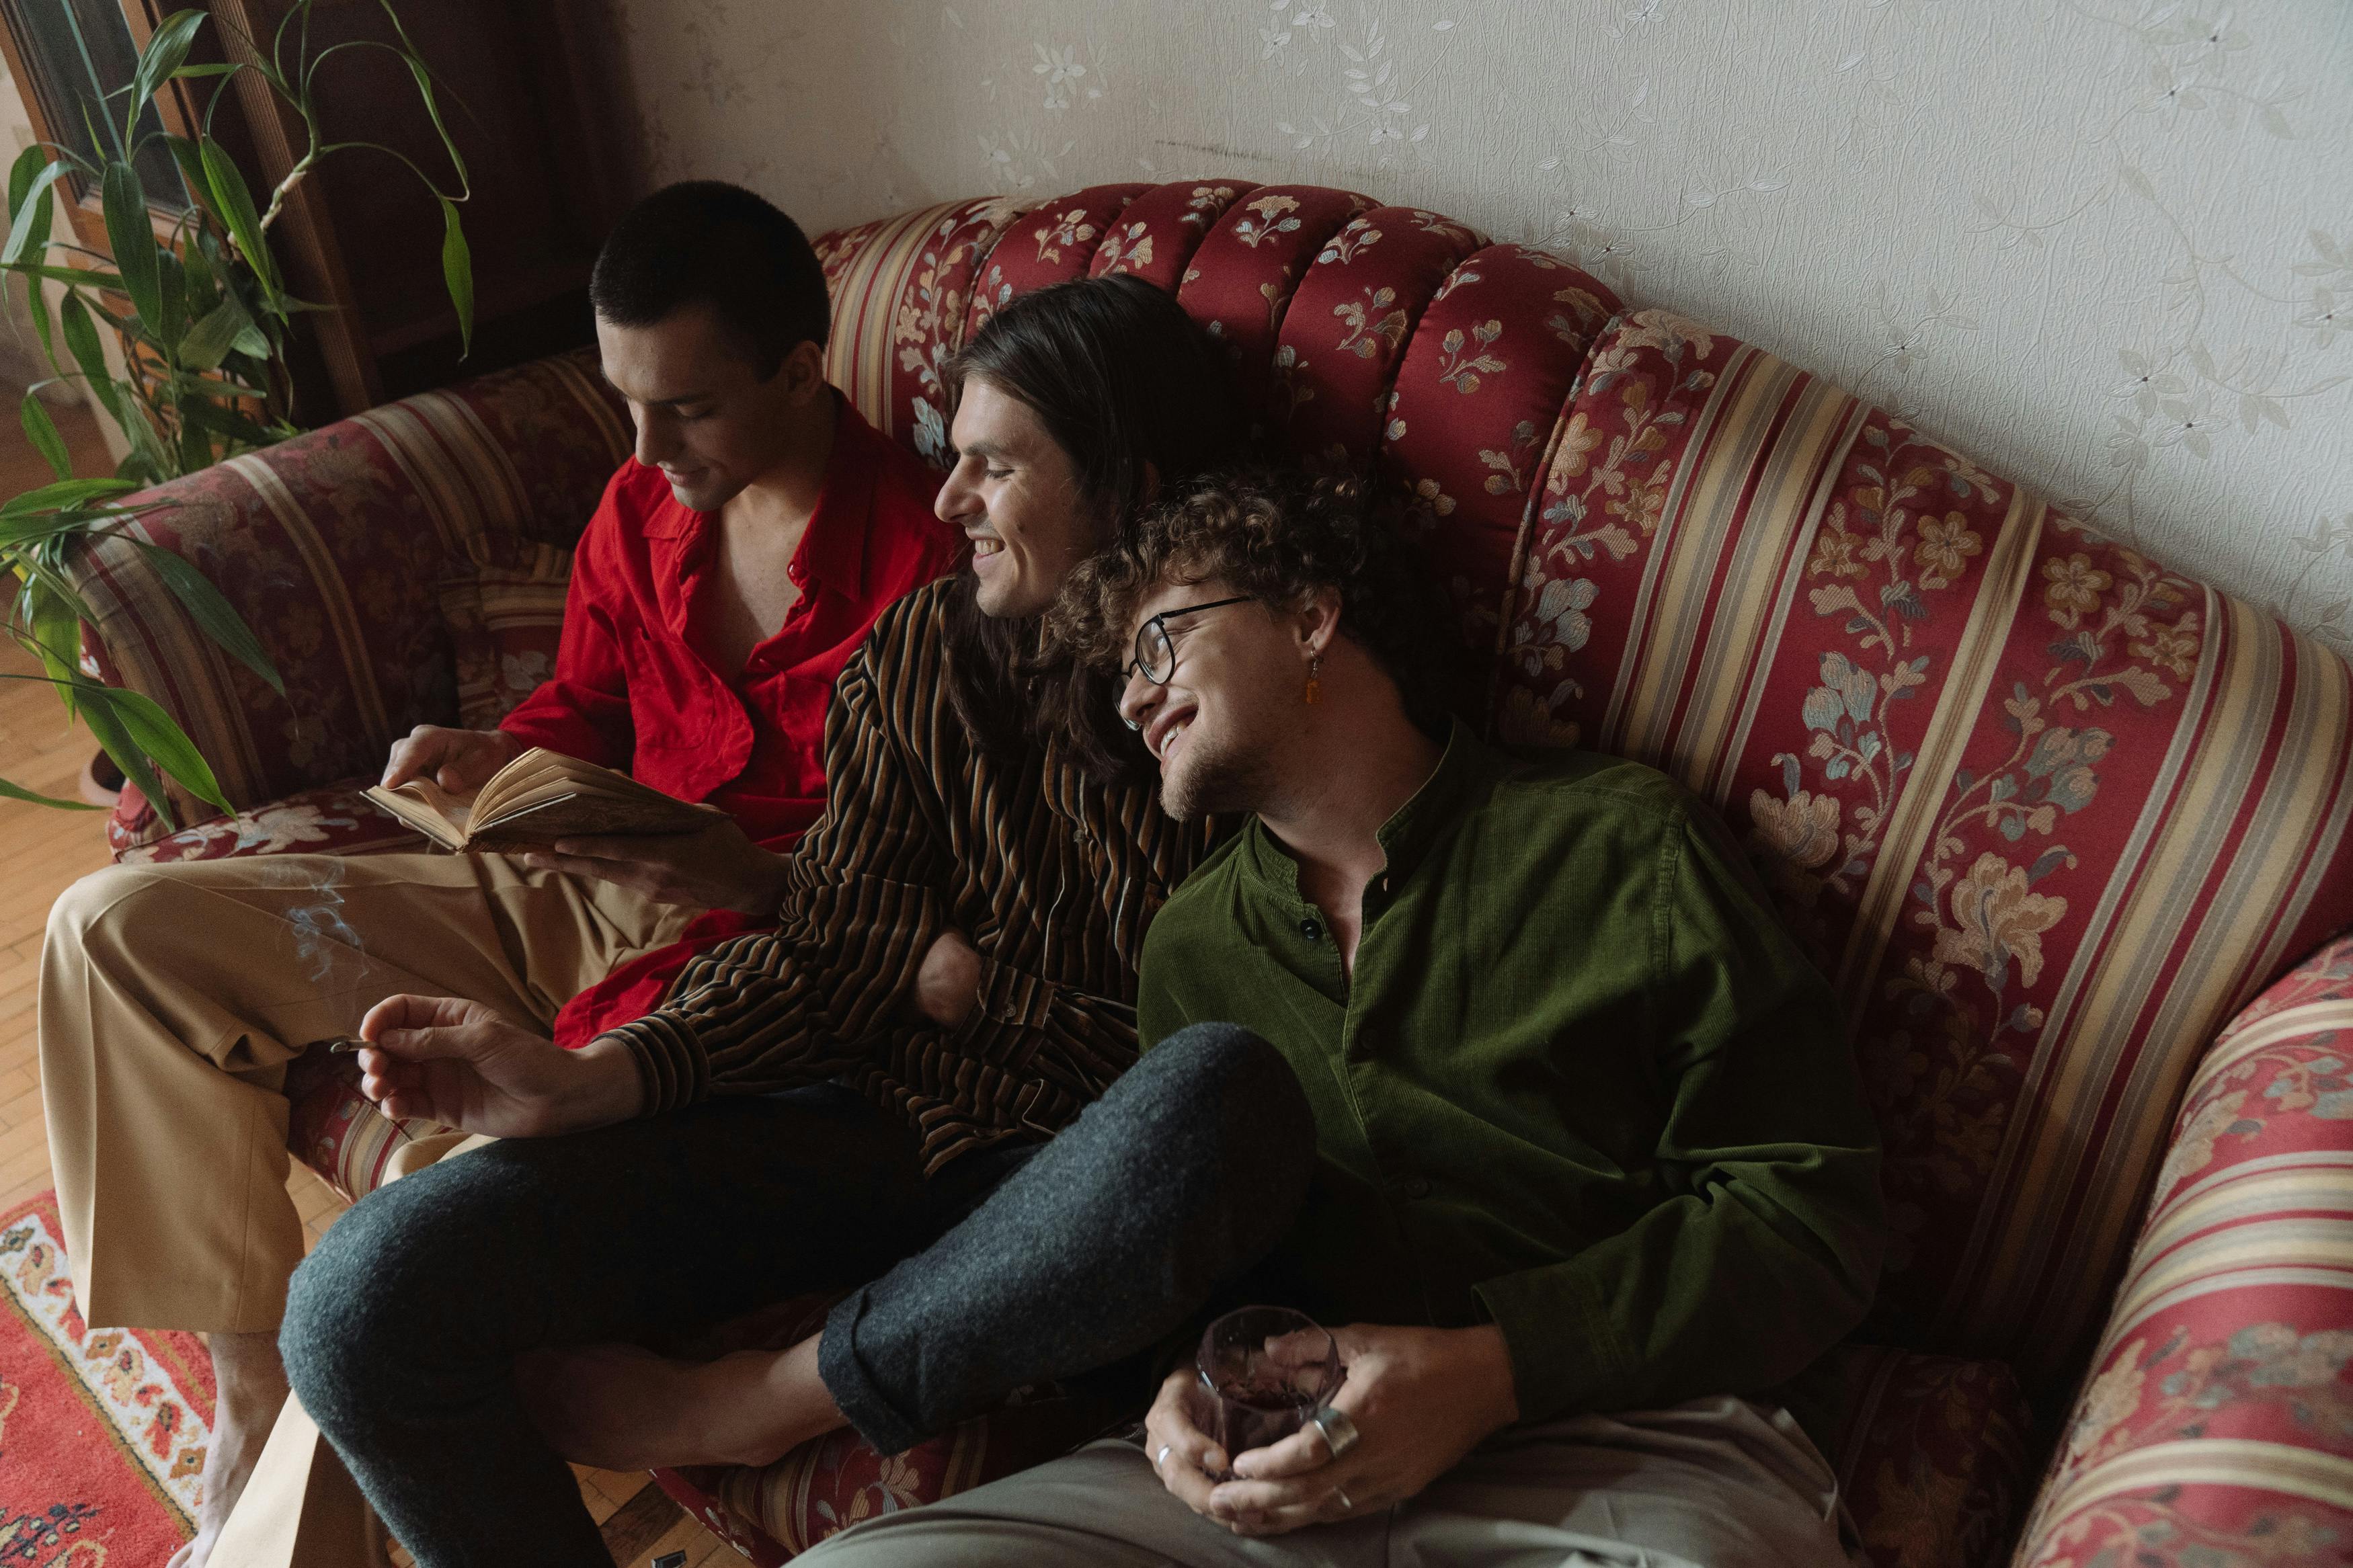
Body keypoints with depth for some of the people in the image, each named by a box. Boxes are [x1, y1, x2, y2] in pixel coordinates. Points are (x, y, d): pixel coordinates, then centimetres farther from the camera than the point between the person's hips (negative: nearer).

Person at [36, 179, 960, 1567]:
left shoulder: (923, 554, -14)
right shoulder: (640, 512, 6)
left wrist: (759, 876, -28)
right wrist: (495, 759, 0)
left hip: (757, 941, -7)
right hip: (573, 890, 8)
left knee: (451, 1167, -34)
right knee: (117, 927, 2)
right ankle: (256, 1401, 4)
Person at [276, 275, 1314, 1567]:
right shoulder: (922, 653, 7)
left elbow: (1210, 1035, 1)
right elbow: (822, 953, 2)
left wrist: (971, 982, -3)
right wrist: (586, 1083, -11)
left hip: (1075, 1173, -1)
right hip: (863, 1115, 2)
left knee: (1226, 1106, -39)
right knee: (366, 1294, -18)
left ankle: (744, 1405, -16)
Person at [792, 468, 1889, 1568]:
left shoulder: (1621, 845, 0)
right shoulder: (1189, 945, 15)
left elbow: (1810, 1208, -3)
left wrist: (1487, 1371, -15)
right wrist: (1180, 1389, -1)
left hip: (1629, 1447, -1)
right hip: (1289, 1464, 2)